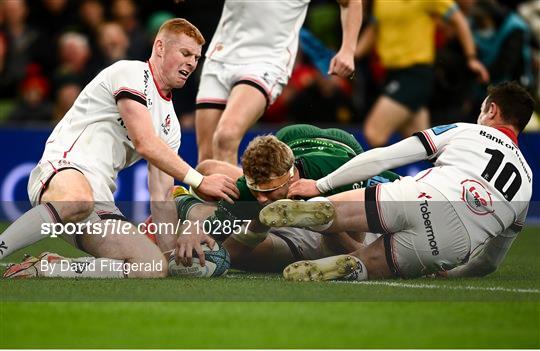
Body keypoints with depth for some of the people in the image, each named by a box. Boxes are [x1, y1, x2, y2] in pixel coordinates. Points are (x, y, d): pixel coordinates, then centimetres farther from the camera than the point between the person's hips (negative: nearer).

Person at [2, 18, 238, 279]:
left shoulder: (170, 122, 25)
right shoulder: (130, 72, 2)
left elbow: (160, 196, 21)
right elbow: (144, 143, -10)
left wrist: (174, 244, 6)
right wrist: (199, 181, -8)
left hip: (100, 204, 8)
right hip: (62, 170, -8)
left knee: (155, 268, -16)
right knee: (78, 200, -46)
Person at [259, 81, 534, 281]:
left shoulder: (464, 131, 24)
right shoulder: (527, 182, 32)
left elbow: (384, 157, 17)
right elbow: (489, 263, 34)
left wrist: (320, 185, 22)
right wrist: (449, 272, 51)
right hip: (452, 251, 2)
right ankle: (351, 266, -25)